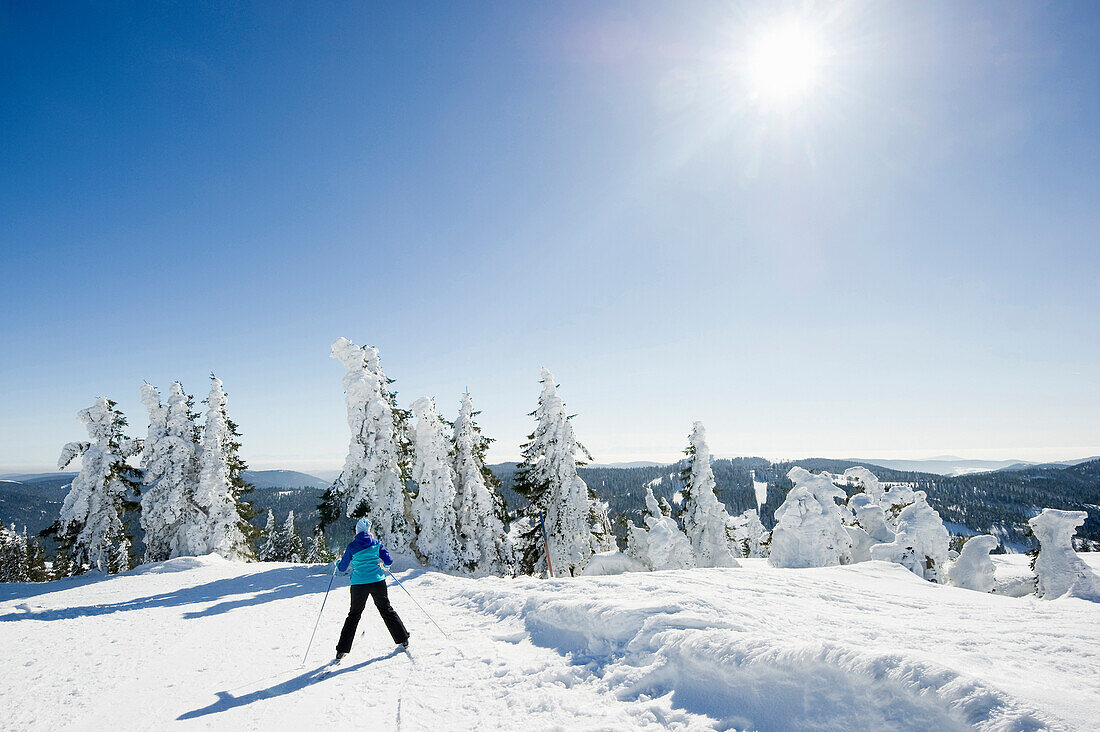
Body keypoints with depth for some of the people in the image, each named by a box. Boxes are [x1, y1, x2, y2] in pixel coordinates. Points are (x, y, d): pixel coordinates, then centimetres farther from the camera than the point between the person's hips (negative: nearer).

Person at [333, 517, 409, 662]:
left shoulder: (352, 547, -2)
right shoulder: (376, 543, 1)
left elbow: (342, 568, 4)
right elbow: (388, 561, -1)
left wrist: (338, 563, 26)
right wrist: (383, 565, 22)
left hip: (358, 584, -1)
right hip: (377, 582, 1)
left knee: (354, 615, 14)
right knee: (387, 610, 15)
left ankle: (342, 650, 10)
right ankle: (403, 639, 17)